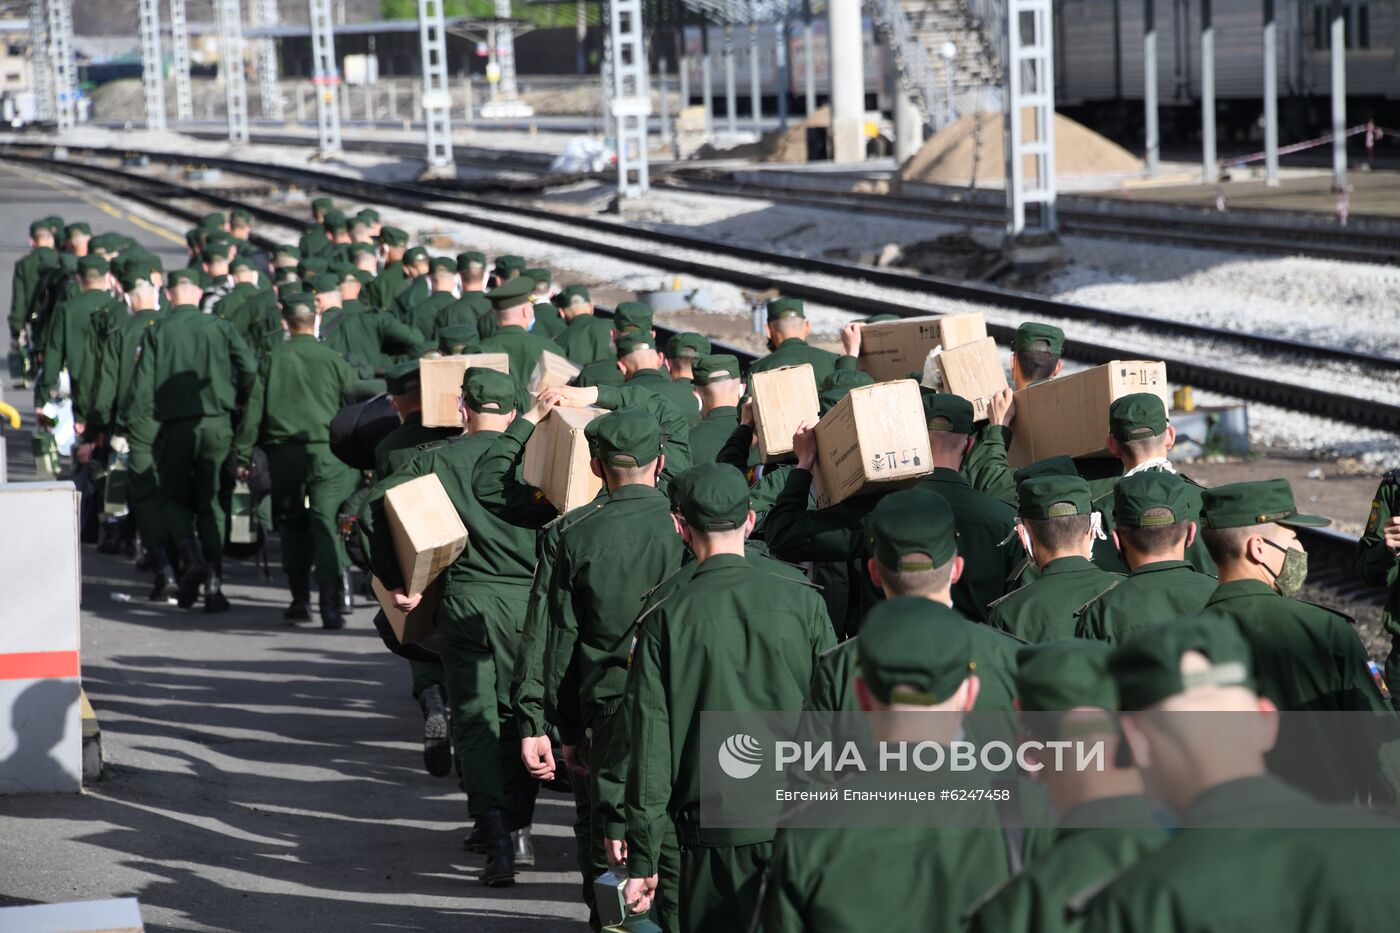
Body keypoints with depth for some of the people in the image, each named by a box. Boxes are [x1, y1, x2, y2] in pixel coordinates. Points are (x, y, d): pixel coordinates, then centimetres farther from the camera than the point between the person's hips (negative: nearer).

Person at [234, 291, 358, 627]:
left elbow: (254, 409, 0)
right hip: (326, 453, -1)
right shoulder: (333, 360, 0)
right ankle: (331, 606, -13)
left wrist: (243, 455, 7)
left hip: (283, 452, 1)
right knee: (327, 526, -4)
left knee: (292, 525, 15)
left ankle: (300, 600, 16)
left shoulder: (272, 360, 0)